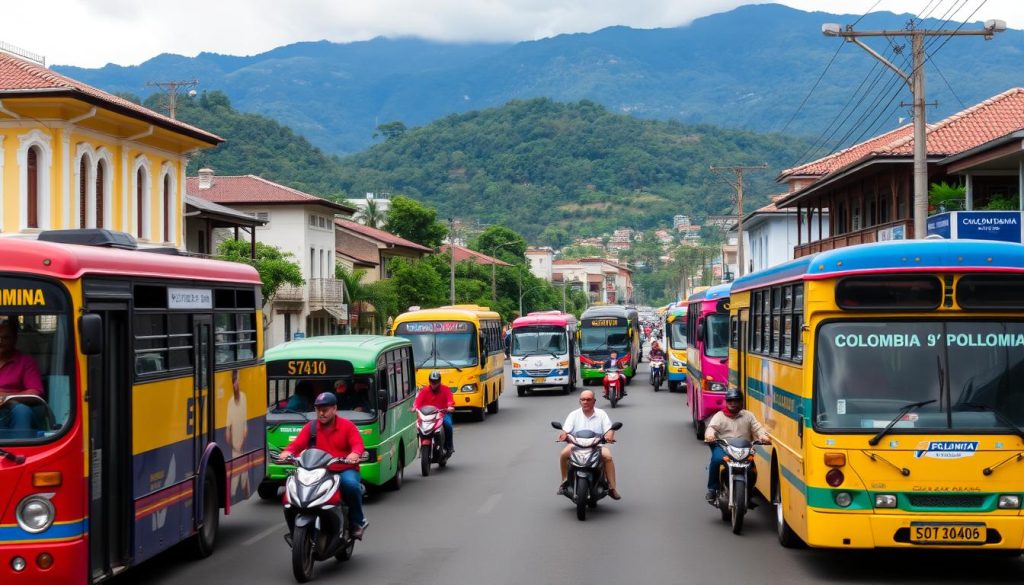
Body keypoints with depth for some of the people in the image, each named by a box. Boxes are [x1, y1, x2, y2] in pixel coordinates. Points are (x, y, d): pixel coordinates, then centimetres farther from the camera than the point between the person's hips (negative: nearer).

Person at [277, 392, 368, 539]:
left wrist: (355, 454, -34)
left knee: (351, 484, -36)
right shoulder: (311, 427, 13)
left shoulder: (347, 426, 4)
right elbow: (297, 444, 1)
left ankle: (358, 521, -13)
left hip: (345, 470, -3)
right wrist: (287, 452, -22)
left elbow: (358, 444, -10)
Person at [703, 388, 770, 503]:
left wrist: (762, 435, -17)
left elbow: (757, 428, 7)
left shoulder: (748, 415, 18)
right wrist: (709, 435, -26)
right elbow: (712, 427, -2)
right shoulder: (719, 416, 13)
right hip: (723, 447, -1)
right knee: (716, 459, -33)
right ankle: (712, 488, -17)